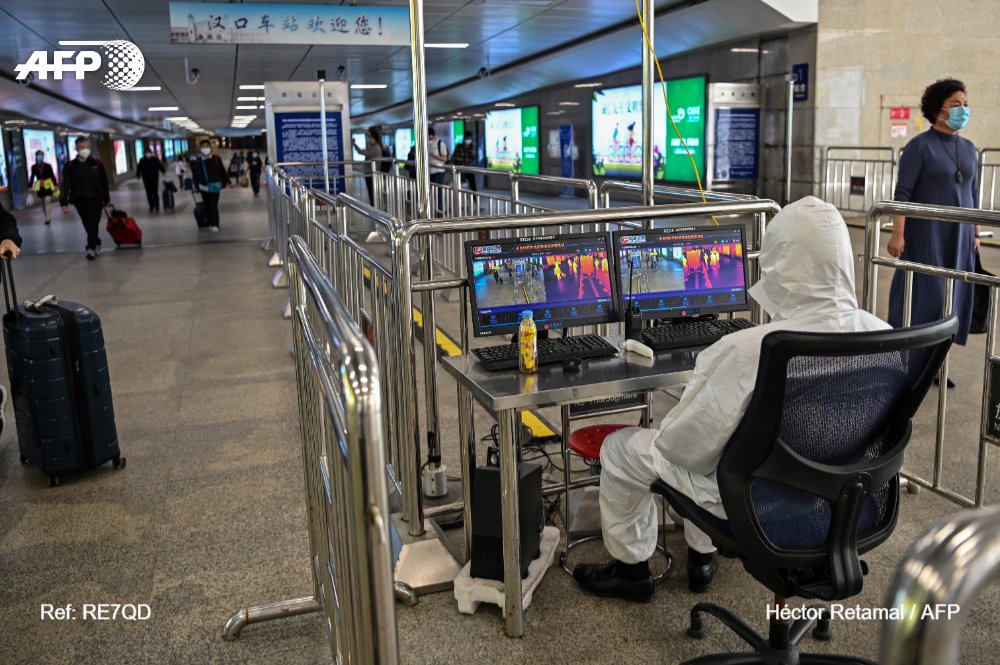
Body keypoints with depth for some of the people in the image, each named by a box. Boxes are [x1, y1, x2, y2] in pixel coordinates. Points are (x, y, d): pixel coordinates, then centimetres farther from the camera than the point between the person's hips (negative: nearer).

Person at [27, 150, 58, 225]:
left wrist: (55, 185, -2)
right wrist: (30, 187, 1)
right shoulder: (34, 167, -2)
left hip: (48, 185, -3)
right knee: (43, 202, 11)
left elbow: (52, 176, -2)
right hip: (39, 187, 3)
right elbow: (32, 177, 3)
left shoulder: (48, 166, -7)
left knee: (47, 201, -14)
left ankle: (48, 218, -13)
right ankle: (47, 217, 24)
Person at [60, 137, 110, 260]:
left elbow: (104, 183, 7)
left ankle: (91, 248, -12)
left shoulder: (97, 163, 2)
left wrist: (106, 199, 9)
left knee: (93, 226, -10)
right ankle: (96, 245, 26)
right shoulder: (70, 166, 0)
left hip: (95, 200, -2)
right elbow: (66, 186, -2)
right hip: (80, 201, 2)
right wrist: (64, 203, -10)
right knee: (88, 227, 10)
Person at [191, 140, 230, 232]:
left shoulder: (216, 159, -5)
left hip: (215, 186, -2)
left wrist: (227, 181, 6)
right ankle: (210, 224, 18)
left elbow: (222, 171, 2)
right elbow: (195, 174, 5)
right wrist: (197, 186, 3)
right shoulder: (197, 161, -1)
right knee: (207, 206, 8)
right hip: (204, 187, 2)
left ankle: (215, 225, 2)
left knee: (214, 206, -6)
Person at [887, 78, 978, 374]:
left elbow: (973, 194, 16)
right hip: (927, 233, -6)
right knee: (925, 294, -3)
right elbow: (902, 192, -12)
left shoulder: (968, 148, 11)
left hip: (959, 235, 6)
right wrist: (898, 234, -19)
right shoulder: (920, 145, -7)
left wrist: (976, 233, 14)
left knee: (953, 296, 7)